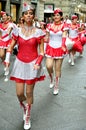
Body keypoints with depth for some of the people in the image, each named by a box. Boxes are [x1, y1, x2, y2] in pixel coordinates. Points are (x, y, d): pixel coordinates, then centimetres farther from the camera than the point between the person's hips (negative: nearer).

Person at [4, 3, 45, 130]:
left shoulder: (38, 32, -6)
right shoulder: (17, 31, -1)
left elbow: (41, 51, -1)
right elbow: (11, 47, 8)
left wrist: (38, 63, -14)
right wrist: (7, 59, -6)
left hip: (32, 64, -2)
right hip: (20, 63, 2)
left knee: (29, 93, 7)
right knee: (19, 93, 3)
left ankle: (27, 117, 28)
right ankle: (25, 107, 38)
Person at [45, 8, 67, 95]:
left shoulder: (63, 26, -1)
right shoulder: (49, 26, 5)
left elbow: (64, 37, -12)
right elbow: (47, 37, 9)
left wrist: (63, 47, -29)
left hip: (59, 49, -2)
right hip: (50, 48, 2)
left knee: (57, 69, 4)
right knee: (49, 66, -14)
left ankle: (56, 87, 20)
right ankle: (52, 79, 19)